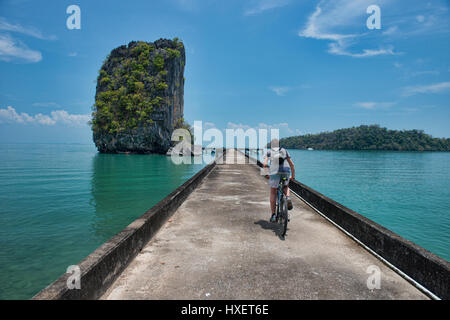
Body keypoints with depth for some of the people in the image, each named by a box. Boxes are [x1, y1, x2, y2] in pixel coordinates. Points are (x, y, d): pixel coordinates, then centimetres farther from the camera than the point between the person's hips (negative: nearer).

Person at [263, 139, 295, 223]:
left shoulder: (269, 151, 19)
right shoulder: (284, 151, 24)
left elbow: (265, 163, 0)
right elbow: (291, 164, 21)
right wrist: (293, 175, 27)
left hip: (274, 172, -2)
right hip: (286, 171, 2)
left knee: (273, 192, 13)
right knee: (285, 186, 31)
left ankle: (273, 215, 11)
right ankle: (288, 197, -2)